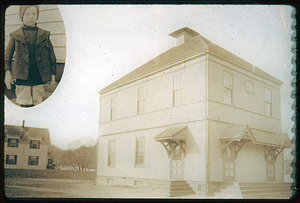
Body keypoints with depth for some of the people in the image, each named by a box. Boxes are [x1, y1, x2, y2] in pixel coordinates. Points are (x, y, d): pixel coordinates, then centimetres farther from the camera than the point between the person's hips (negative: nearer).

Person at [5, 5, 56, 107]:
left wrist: (53, 73, 10)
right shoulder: (15, 35, 6)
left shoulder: (44, 34, 8)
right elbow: (8, 54, 8)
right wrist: (7, 72, -1)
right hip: (22, 75, -1)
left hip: (39, 75, 1)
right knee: (25, 103, 2)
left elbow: (51, 55, 11)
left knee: (38, 102, 5)